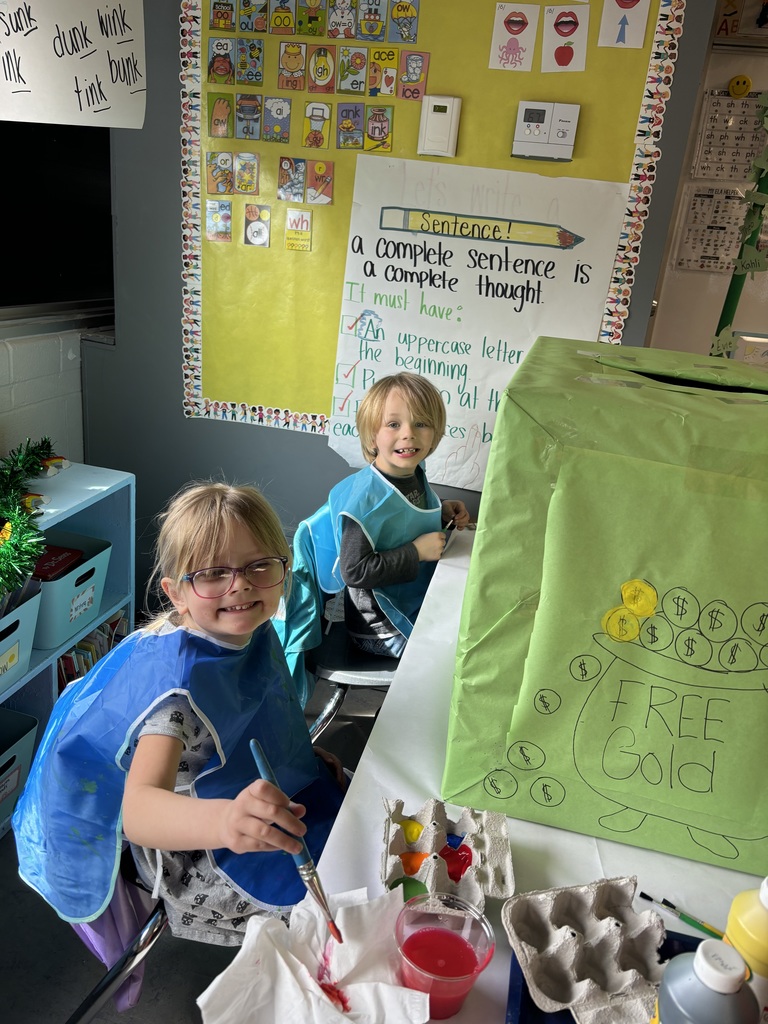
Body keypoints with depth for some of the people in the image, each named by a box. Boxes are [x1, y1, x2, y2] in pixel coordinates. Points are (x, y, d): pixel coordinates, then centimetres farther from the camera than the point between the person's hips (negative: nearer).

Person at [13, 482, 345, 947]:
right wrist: (223, 820, -67)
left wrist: (304, 754, 2)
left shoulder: (253, 631, -10)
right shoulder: (179, 680, -35)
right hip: (211, 863, -8)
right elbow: (138, 811, -49)